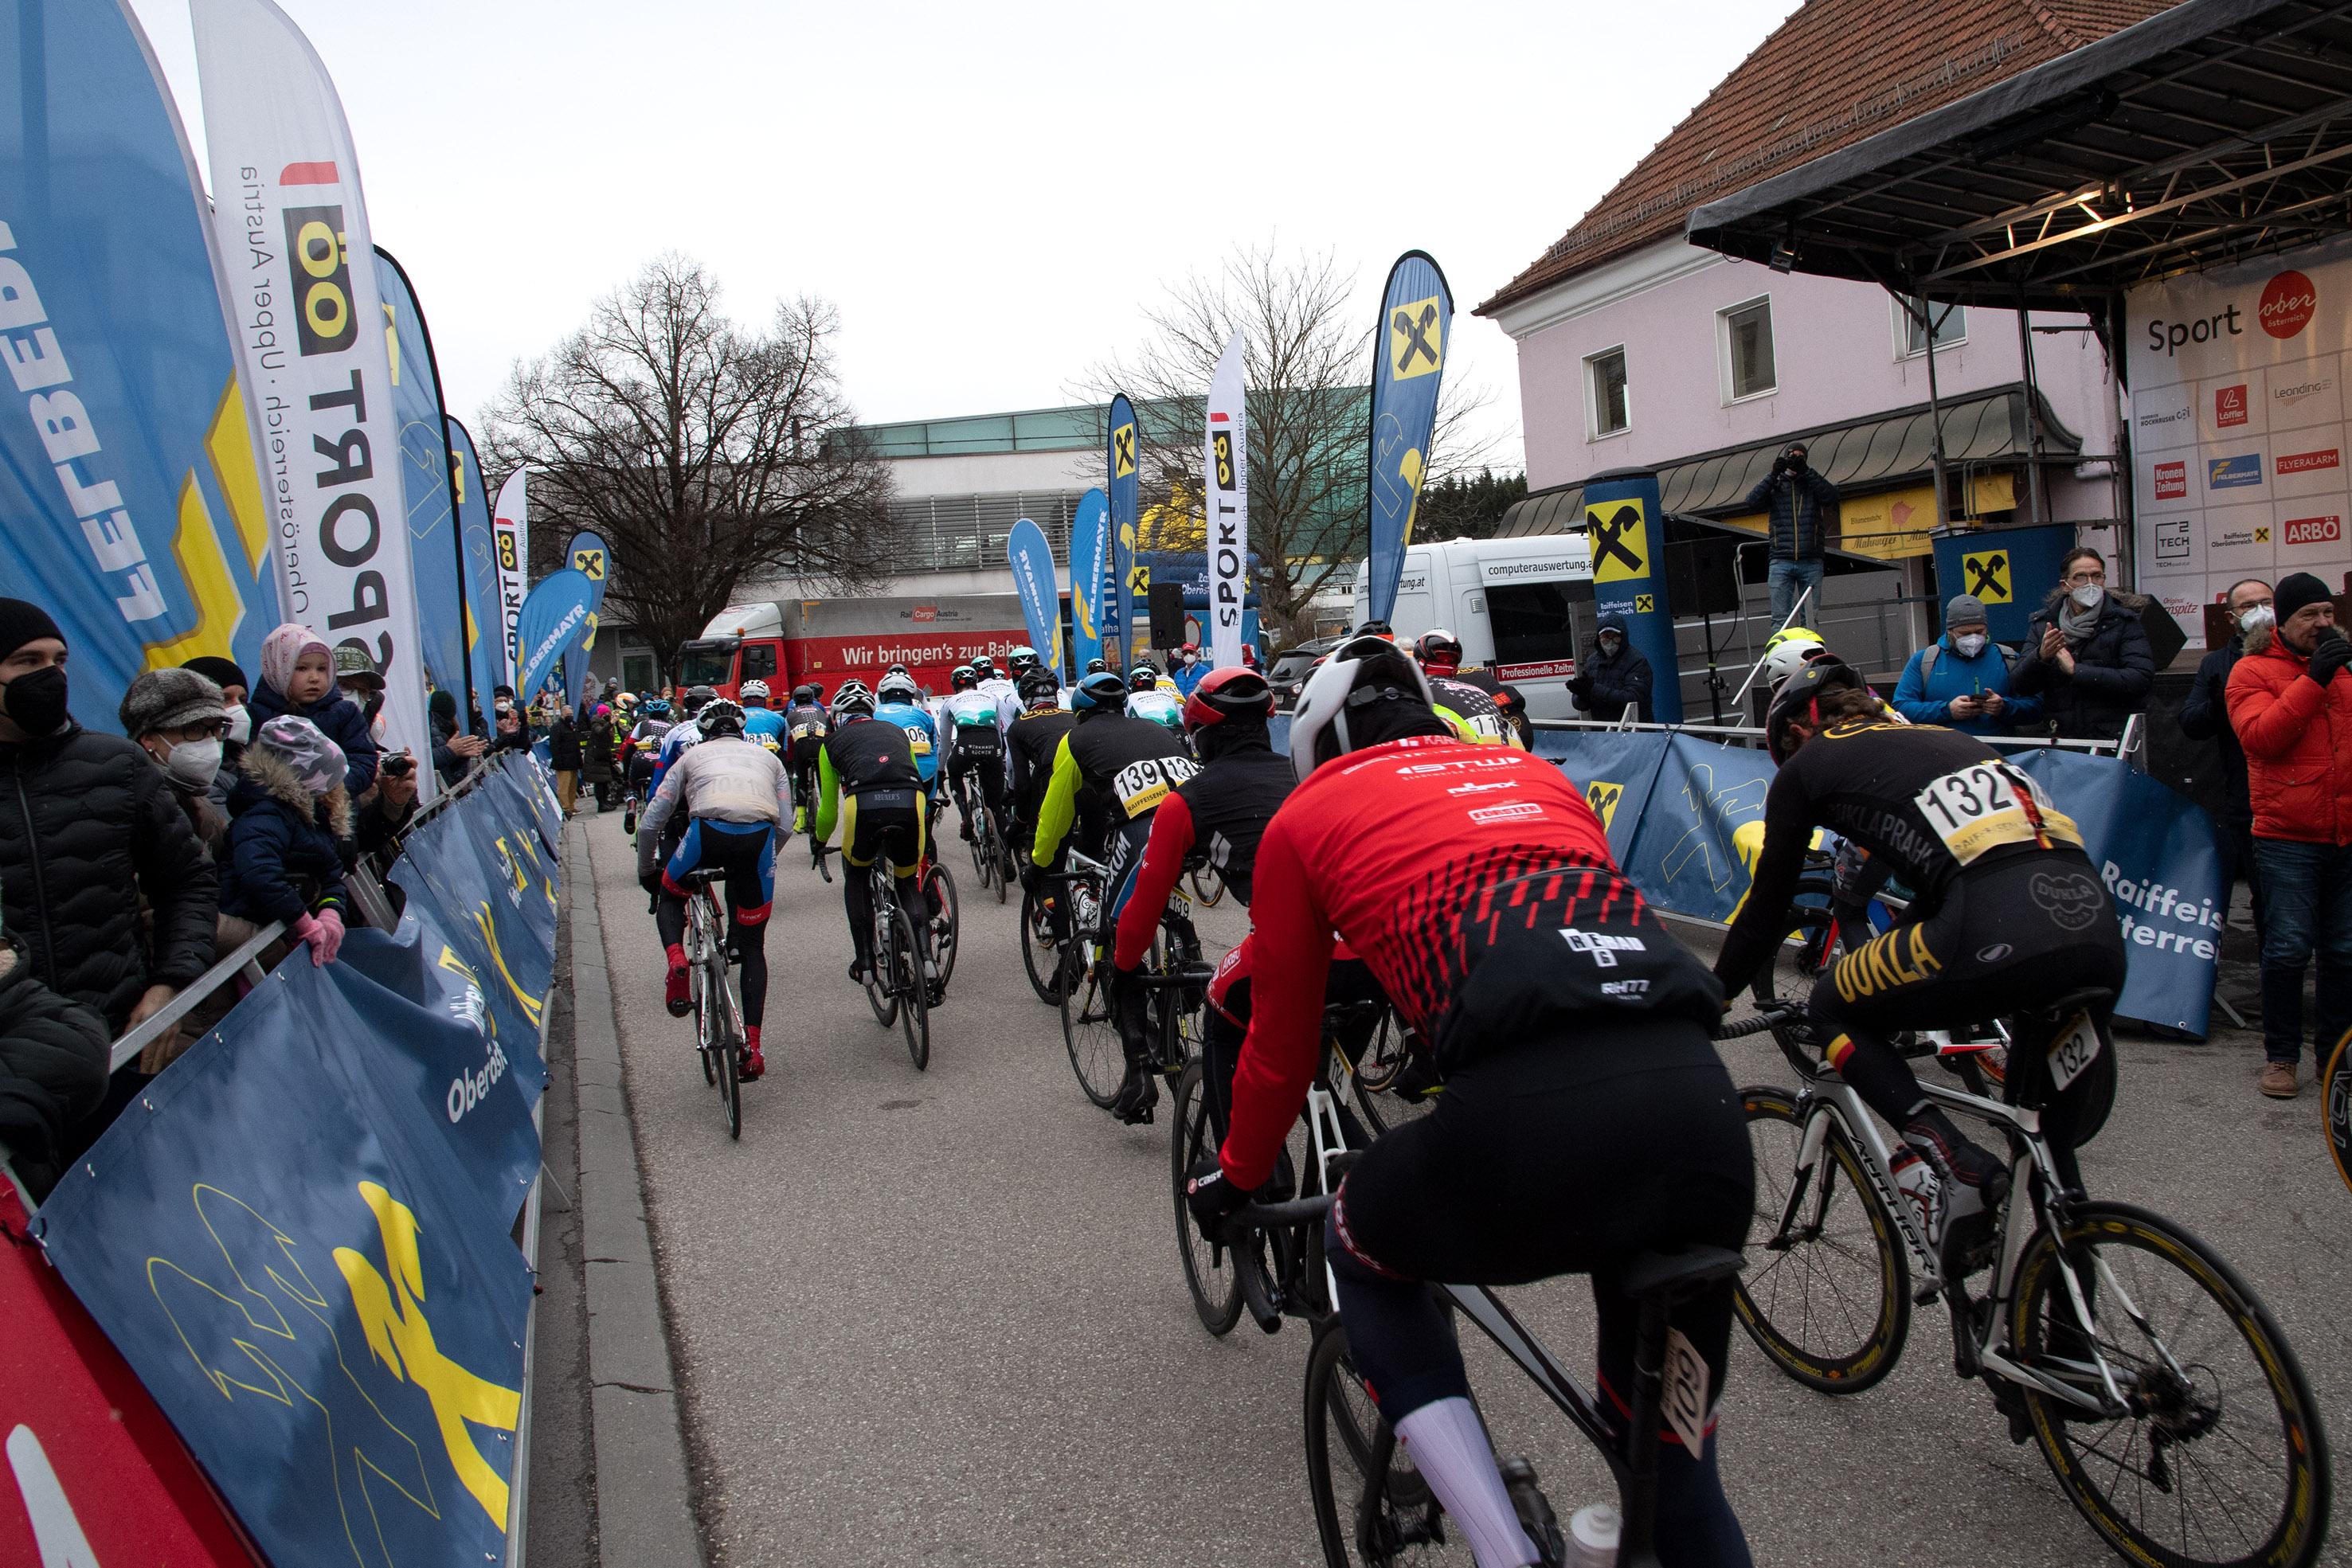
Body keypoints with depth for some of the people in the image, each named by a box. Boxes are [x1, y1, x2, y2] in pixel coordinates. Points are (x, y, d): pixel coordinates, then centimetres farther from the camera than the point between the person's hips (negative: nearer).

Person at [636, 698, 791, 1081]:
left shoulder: (694, 756, 29)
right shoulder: (767, 757, 33)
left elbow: (650, 824, 27)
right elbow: (785, 827, 24)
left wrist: (646, 872, 42)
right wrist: (758, 861, 41)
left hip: (709, 831, -1)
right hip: (759, 837, 1)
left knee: (670, 895, 31)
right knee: (753, 947, 15)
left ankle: (676, 960, 3)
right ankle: (752, 1046, 9)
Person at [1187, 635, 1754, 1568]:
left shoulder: (1307, 814, 20)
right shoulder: (1536, 775, 32)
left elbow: (1282, 1044, 26)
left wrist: (1237, 1176, 44)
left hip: (1528, 1116, -4)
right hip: (1702, 1106, 5)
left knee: (1364, 1255, 29)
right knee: (1673, 1447, 26)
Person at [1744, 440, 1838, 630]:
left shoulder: (1813, 483, 13)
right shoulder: (1775, 485, 13)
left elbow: (1831, 496, -6)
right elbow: (1753, 502, -3)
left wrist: (1806, 471, -9)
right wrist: (1773, 475, -8)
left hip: (1811, 563, 1)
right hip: (1781, 562, -1)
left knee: (1811, 618, 1)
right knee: (1780, 618, -6)